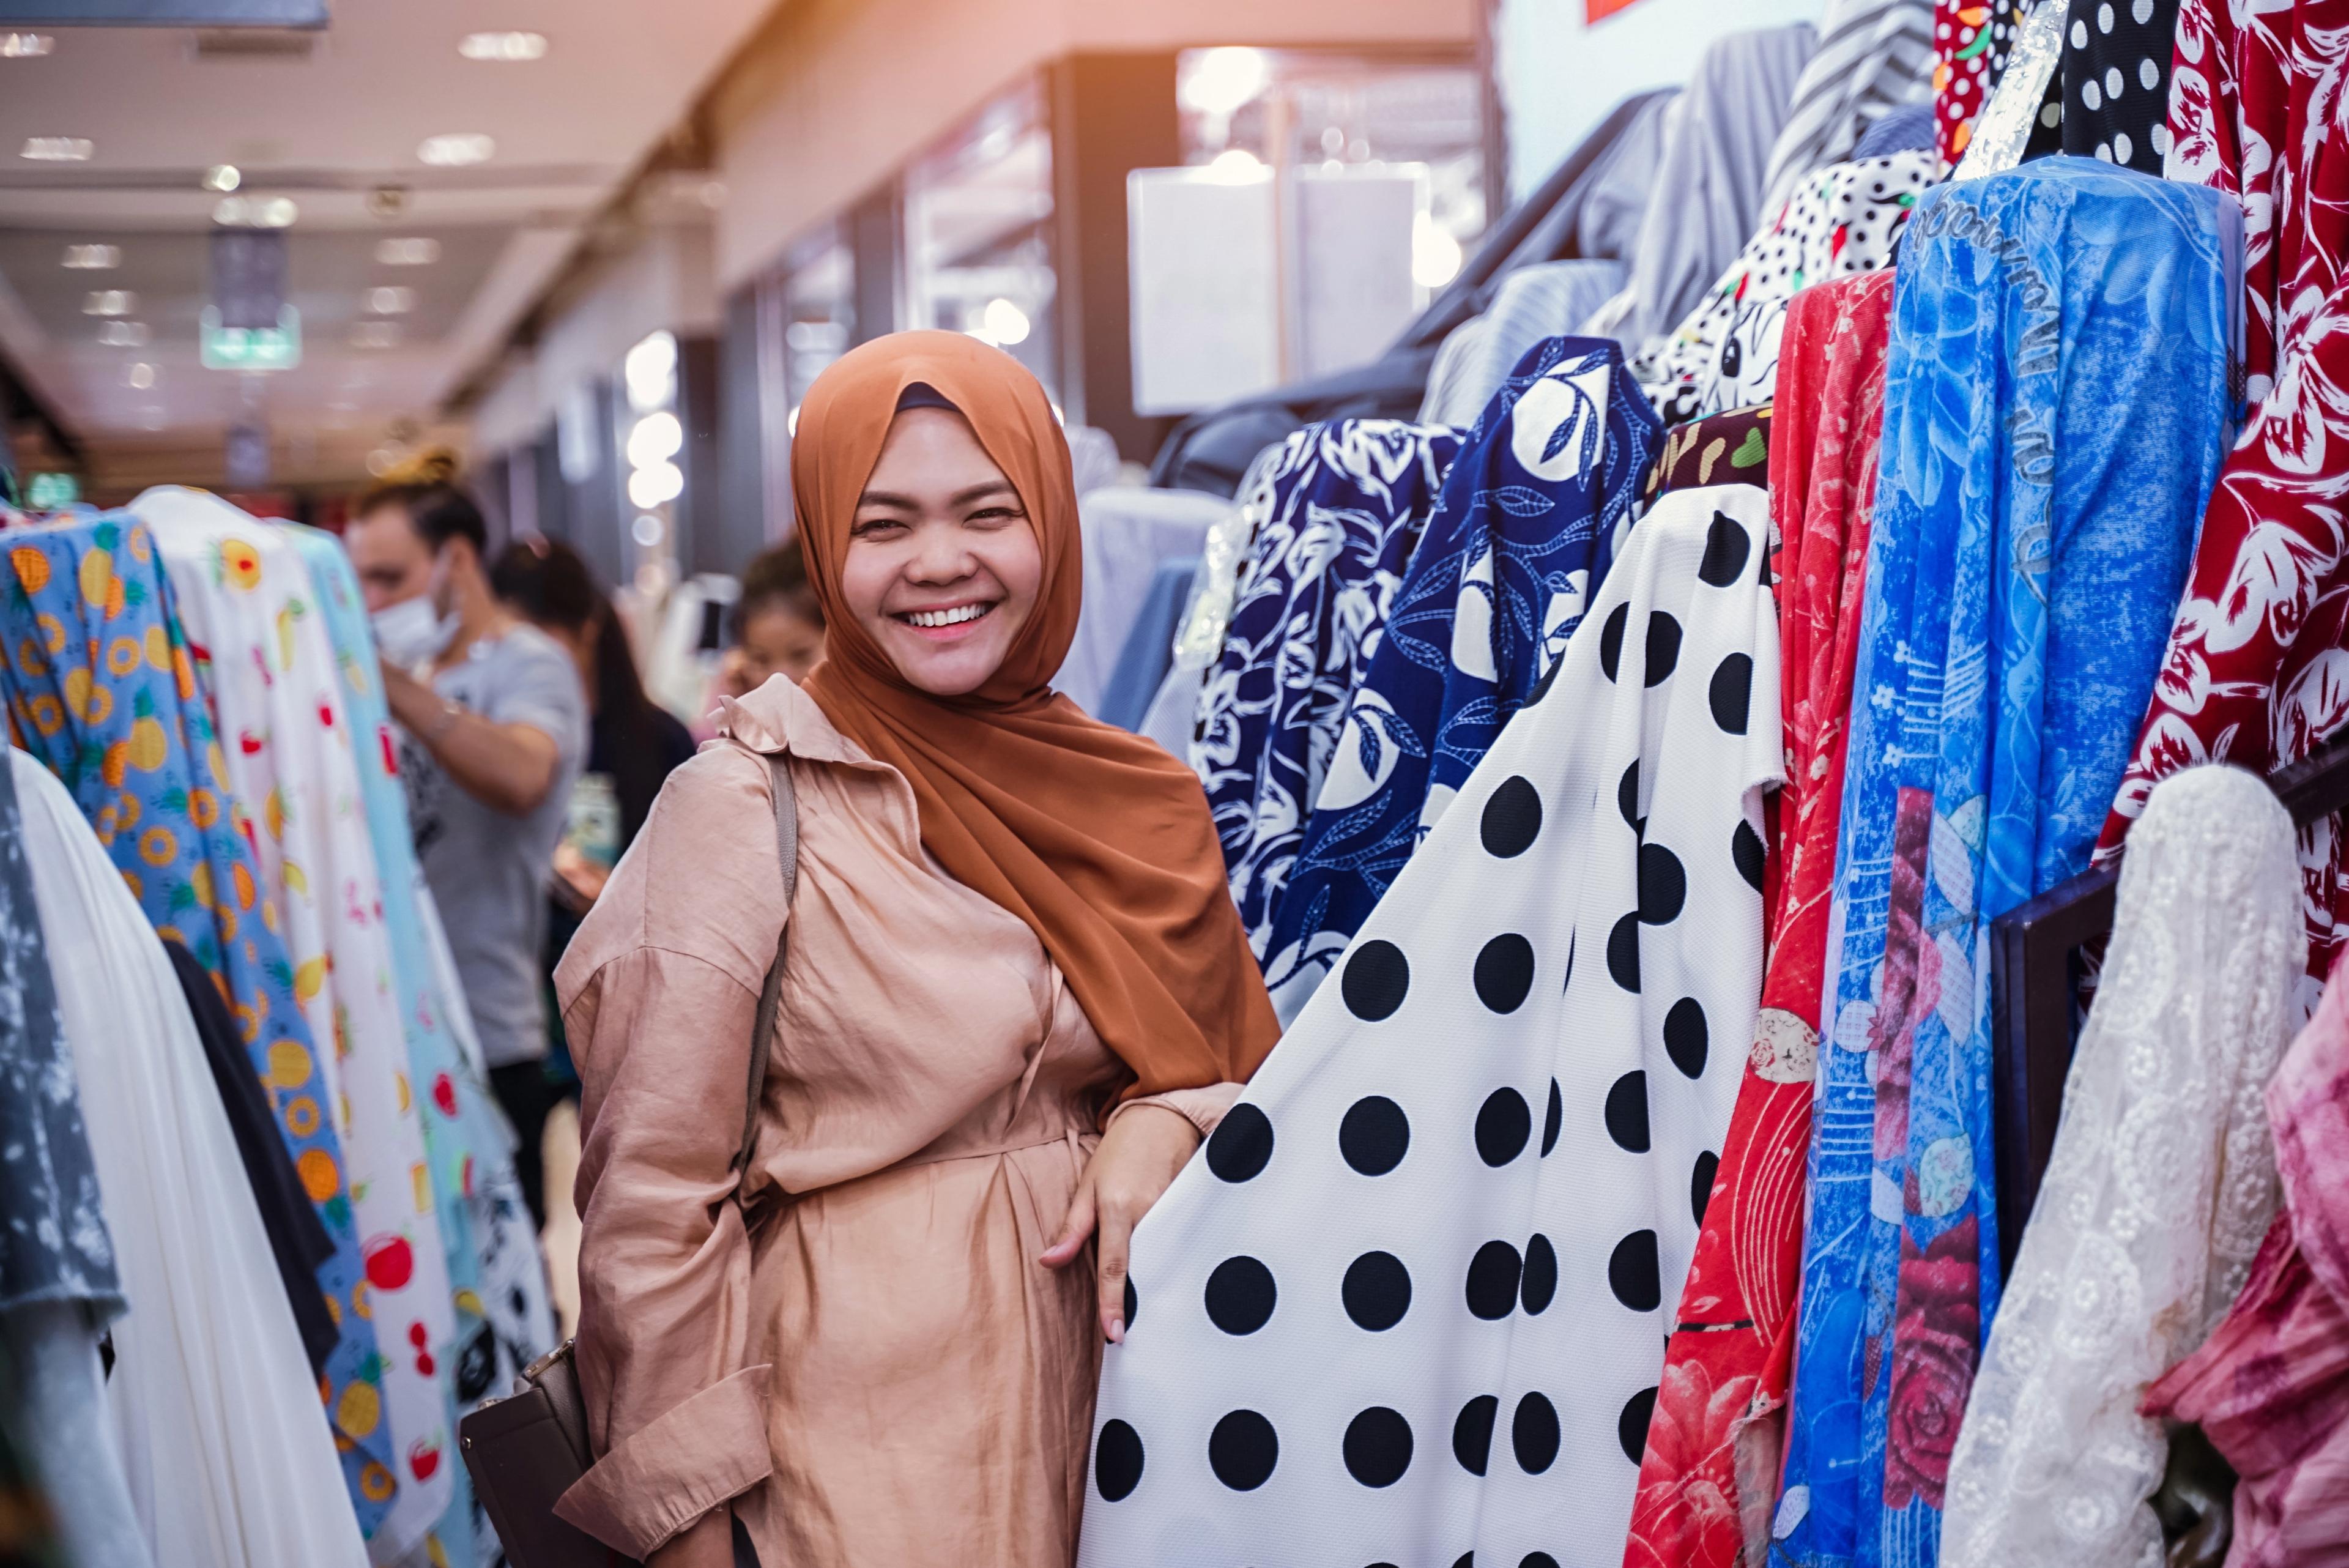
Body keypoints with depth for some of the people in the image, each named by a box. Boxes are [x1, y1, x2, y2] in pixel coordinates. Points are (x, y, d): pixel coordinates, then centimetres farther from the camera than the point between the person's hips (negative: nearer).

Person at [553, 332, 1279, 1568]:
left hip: (1097, 1395, 5)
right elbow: (650, 1210, -11)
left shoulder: (1127, 798, 2)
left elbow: (1225, 1051, 13)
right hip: (860, 1448, -5)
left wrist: (1158, 1130, -9)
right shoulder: (746, 806, -12)